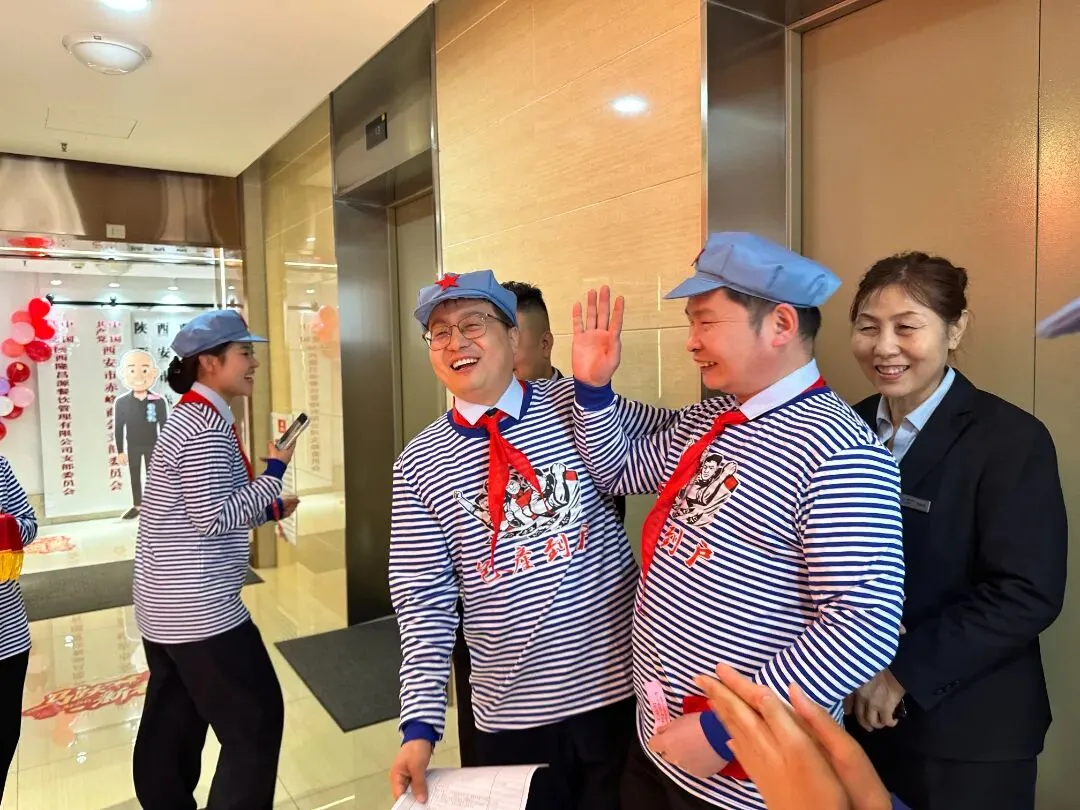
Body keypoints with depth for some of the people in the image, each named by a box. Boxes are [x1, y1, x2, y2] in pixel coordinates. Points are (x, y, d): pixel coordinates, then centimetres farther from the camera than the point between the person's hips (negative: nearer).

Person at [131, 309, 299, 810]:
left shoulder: (190, 418, 13)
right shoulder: (208, 426, -19)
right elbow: (214, 517, -22)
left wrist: (268, 510, 10)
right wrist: (273, 473, -15)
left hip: (166, 602, 10)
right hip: (198, 608, -10)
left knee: (171, 725, 20)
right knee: (256, 721, 0)